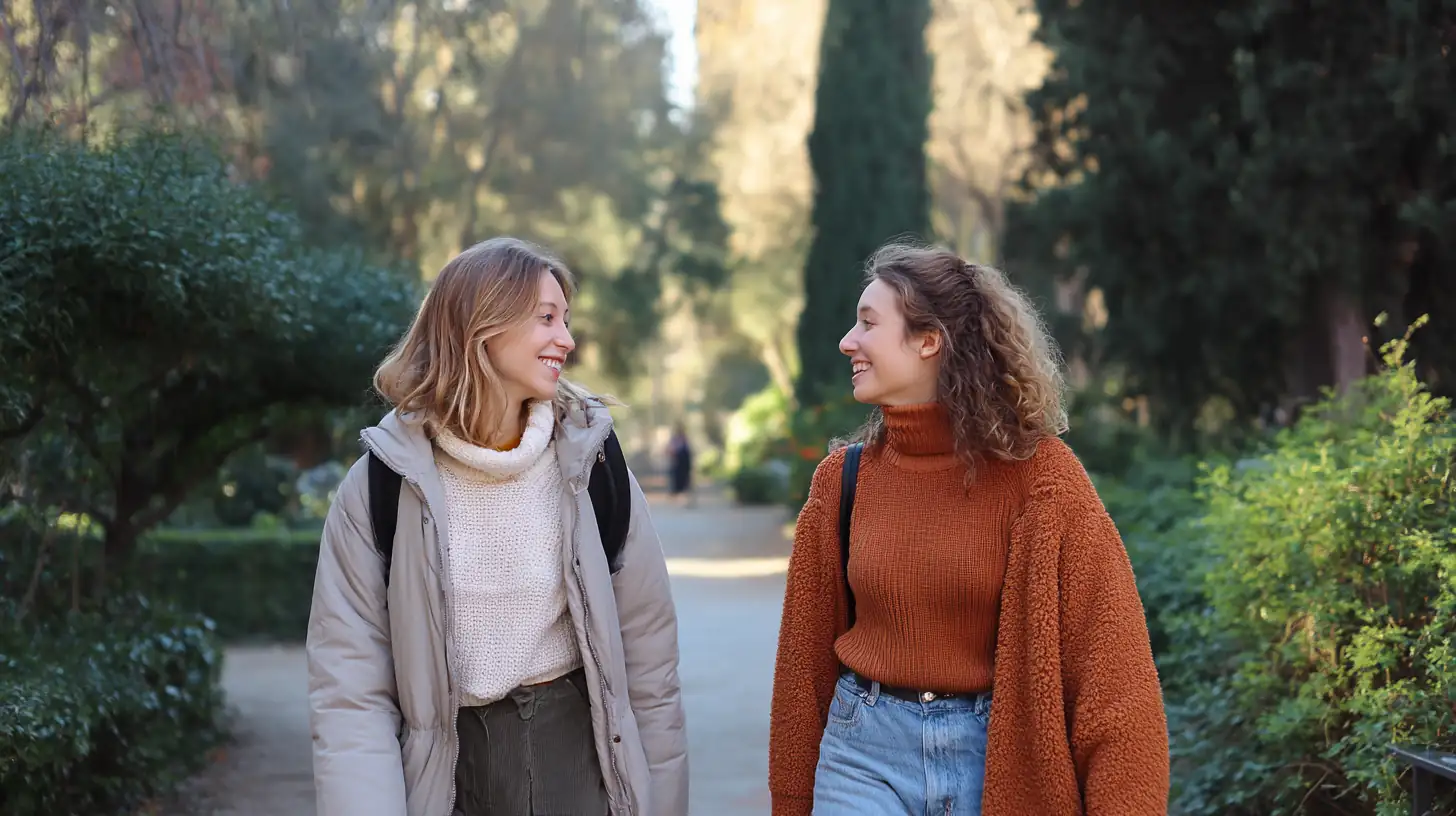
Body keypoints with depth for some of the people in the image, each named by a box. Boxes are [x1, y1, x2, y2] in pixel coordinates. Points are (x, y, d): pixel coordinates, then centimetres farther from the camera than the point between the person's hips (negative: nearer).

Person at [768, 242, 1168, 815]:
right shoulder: (842, 479, 1)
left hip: (1001, 756, -2)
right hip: (867, 751, 2)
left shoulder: (1036, 473, -10)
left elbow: (1110, 659, -12)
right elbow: (807, 653, 7)